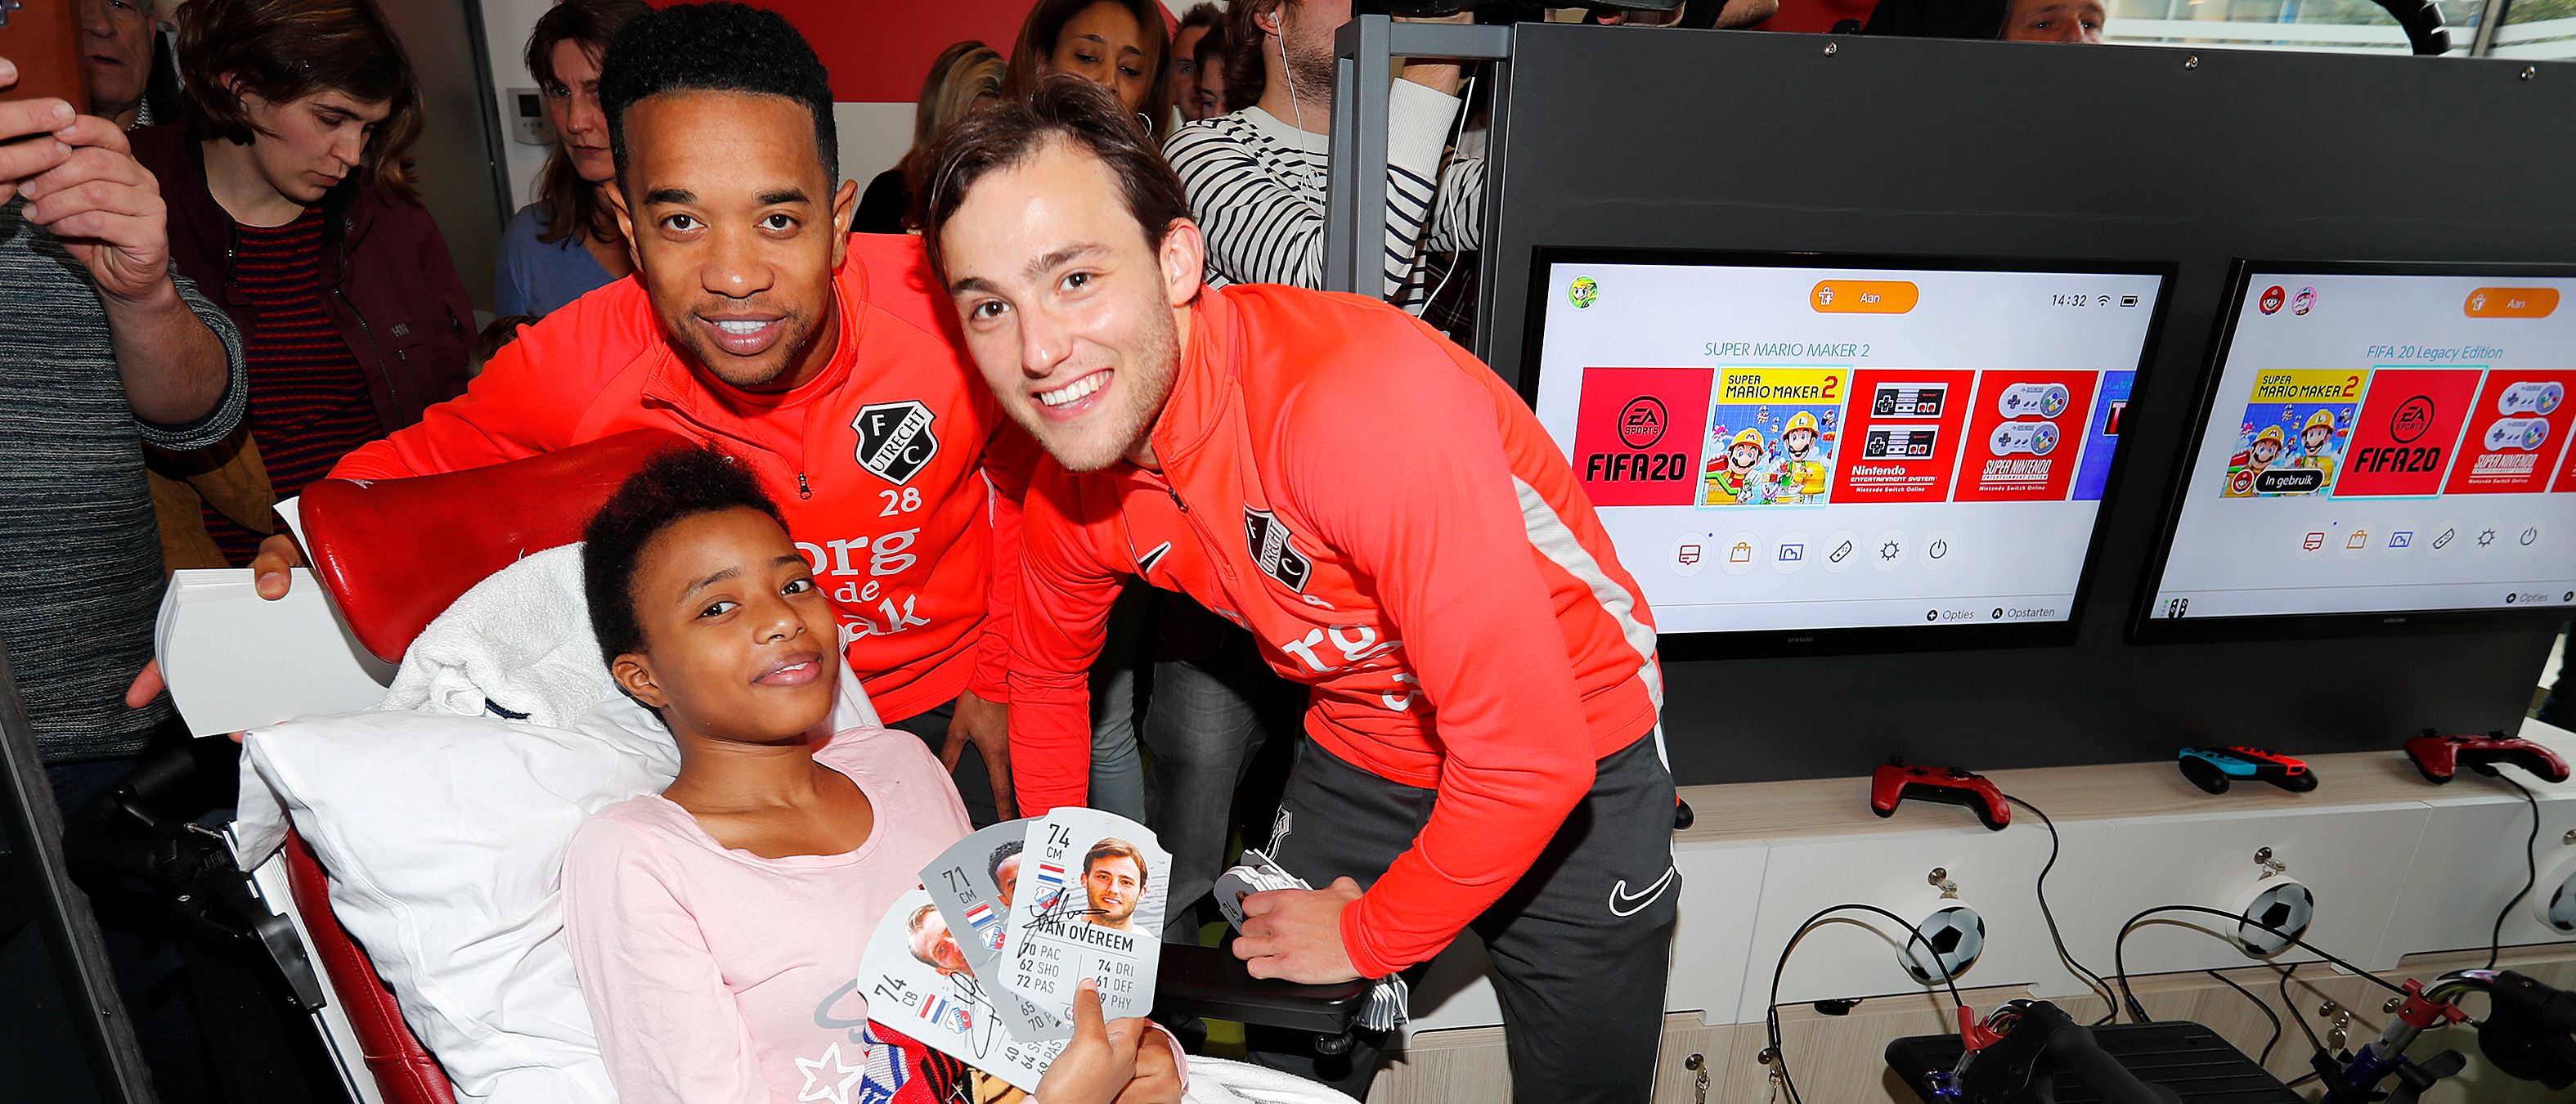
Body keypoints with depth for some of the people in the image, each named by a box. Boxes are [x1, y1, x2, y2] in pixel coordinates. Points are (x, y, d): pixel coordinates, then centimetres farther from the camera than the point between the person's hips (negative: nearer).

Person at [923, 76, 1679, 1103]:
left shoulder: (1363, 402, -36)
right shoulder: (1074, 490, -13)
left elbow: (1531, 756, -33)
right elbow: (1046, 673, 10)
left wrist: (1368, 934, -17)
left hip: (1577, 774, -4)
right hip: (1355, 758, 5)